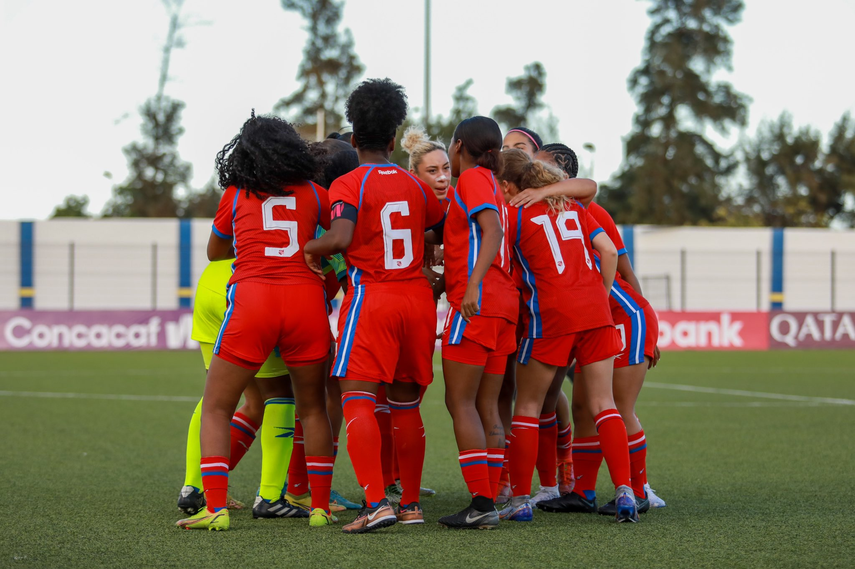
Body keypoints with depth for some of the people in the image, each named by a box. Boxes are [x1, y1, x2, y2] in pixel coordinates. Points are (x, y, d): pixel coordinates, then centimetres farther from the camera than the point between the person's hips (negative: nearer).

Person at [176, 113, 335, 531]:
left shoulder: (235, 197, 13)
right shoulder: (313, 194, 14)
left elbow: (214, 252, 27)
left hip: (251, 299, -1)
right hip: (306, 300, 2)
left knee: (216, 409, 7)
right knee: (313, 408, 17)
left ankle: (215, 508, -6)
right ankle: (320, 507, 14)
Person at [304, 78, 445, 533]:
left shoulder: (349, 184, -7)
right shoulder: (414, 185, 11)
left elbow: (341, 238, -22)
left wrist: (311, 248, -3)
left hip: (371, 297, -6)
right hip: (417, 296, 6)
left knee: (357, 400, -8)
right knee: (406, 405, 14)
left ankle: (376, 503, -23)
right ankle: (411, 504, 18)